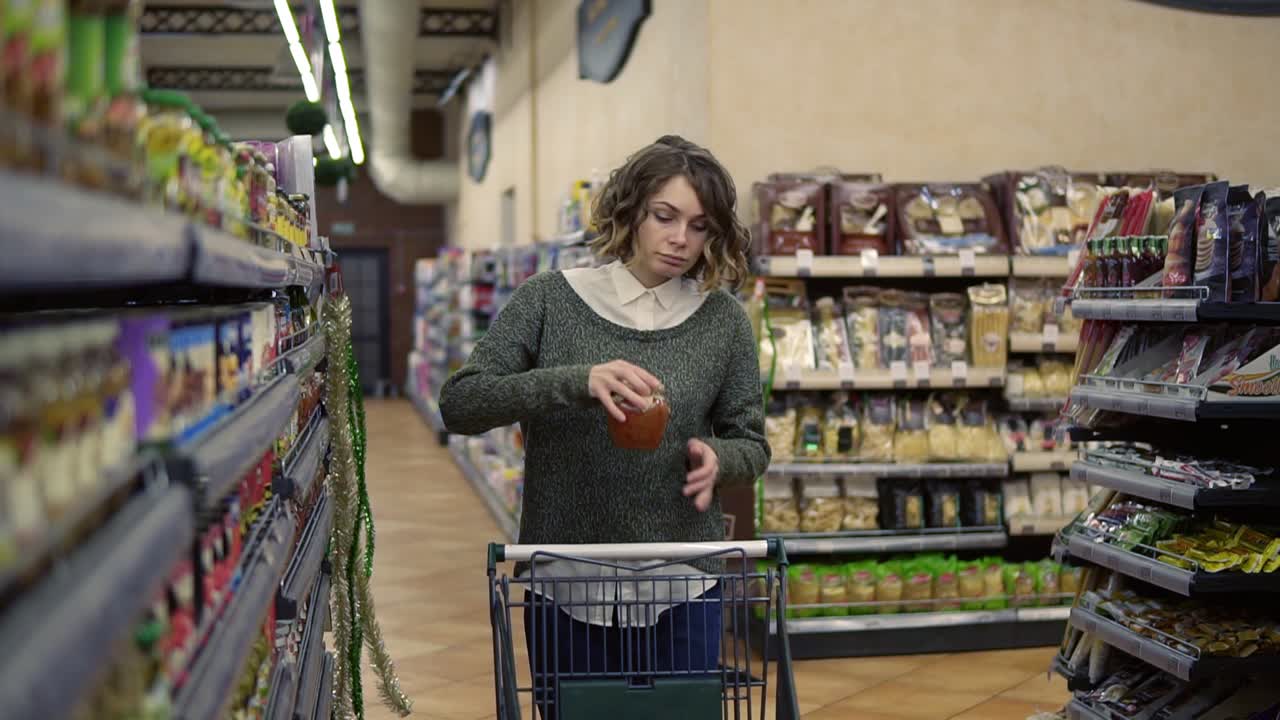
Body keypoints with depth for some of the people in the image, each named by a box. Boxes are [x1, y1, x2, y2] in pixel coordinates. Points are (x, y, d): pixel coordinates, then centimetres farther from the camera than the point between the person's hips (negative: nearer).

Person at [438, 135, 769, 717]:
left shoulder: (722, 320, 0)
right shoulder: (549, 300, -4)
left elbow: (750, 443, 8)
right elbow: (459, 404, -12)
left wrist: (717, 458, -16)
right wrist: (577, 381, -26)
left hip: (682, 585, 1)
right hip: (566, 583, -1)